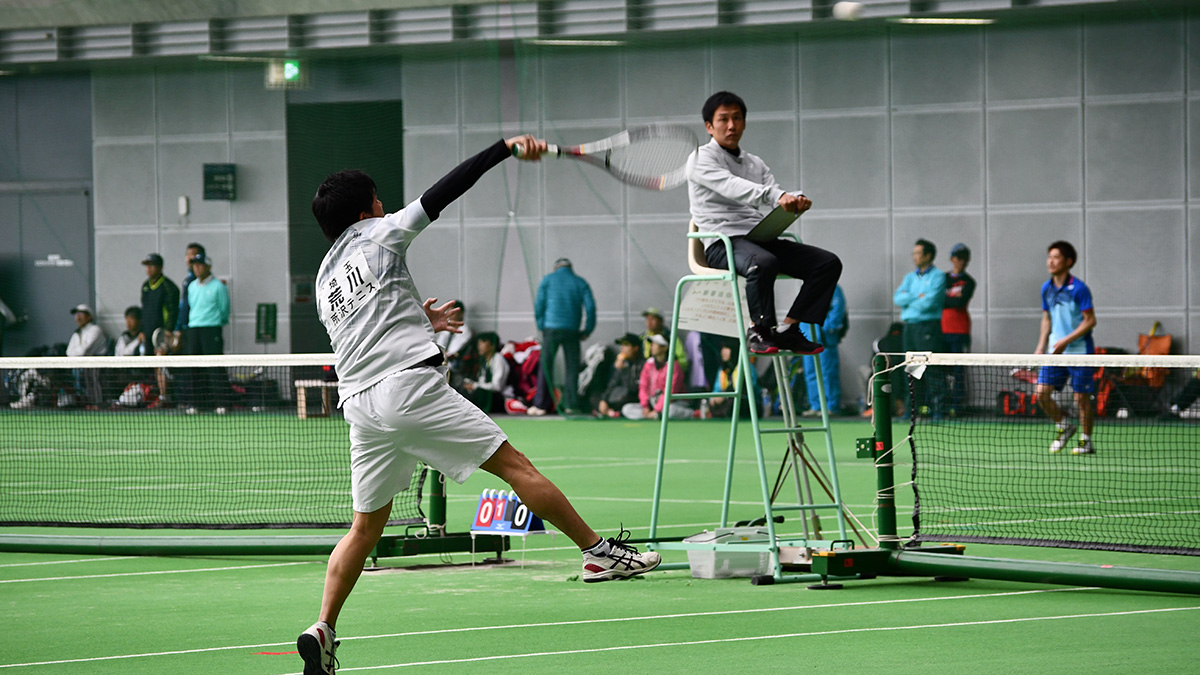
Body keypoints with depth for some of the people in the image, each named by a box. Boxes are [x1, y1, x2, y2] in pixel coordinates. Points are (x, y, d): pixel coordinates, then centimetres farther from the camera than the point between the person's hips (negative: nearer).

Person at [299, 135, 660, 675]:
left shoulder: (325, 280, 23)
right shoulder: (378, 235, 5)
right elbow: (440, 194, -4)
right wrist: (508, 146, -5)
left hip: (360, 405, 6)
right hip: (410, 386, -6)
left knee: (366, 527, 12)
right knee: (515, 466, -2)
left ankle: (323, 630, 0)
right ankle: (599, 552, -4)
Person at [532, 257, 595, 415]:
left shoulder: (547, 280, 8)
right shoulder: (580, 282, 11)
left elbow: (539, 305, 1)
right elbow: (590, 306, 2)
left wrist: (541, 326, 8)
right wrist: (587, 330, 7)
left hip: (551, 329, -1)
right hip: (572, 330, 1)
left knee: (546, 367, 2)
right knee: (572, 368, 5)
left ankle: (541, 405, -1)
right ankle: (571, 405, 0)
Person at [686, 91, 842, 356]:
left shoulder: (755, 163, 25)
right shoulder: (701, 158, 2)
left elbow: (776, 198, 9)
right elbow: (732, 187, -18)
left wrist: (795, 200, -18)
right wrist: (776, 196, -34)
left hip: (759, 238, 7)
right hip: (722, 242, -7)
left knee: (828, 263, -9)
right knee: (764, 263, -40)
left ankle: (788, 329, -12)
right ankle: (760, 331, -21)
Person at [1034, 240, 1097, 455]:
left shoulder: (1079, 289, -13)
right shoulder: (1046, 288, 7)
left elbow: (1090, 321, -14)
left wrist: (1066, 340, -19)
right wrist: (1041, 346, 10)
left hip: (1079, 351, -6)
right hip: (1055, 351, 6)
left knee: (1081, 398, 0)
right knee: (1042, 392, -4)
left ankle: (1086, 440, 14)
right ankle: (1063, 425, 19)